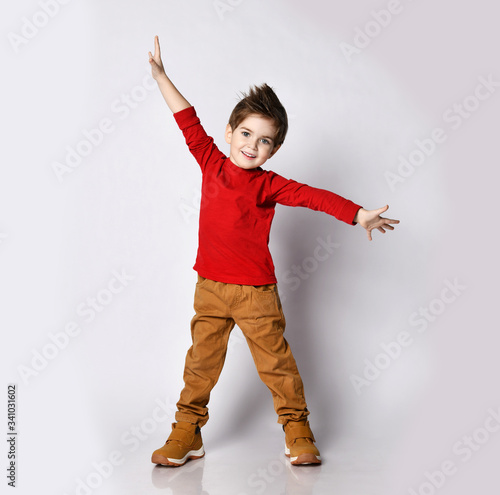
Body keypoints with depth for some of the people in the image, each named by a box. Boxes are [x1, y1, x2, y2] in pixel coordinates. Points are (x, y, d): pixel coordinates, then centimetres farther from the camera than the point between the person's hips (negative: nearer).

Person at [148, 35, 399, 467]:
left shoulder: (268, 185, -6)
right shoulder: (211, 162, 3)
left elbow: (314, 196, -16)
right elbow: (189, 121, 10)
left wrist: (358, 214, -29)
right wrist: (160, 75, 15)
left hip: (256, 292, -3)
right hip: (209, 288, 3)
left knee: (276, 362, 7)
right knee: (201, 361, 11)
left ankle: (298, 432, 25)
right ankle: (186, 434, 25)